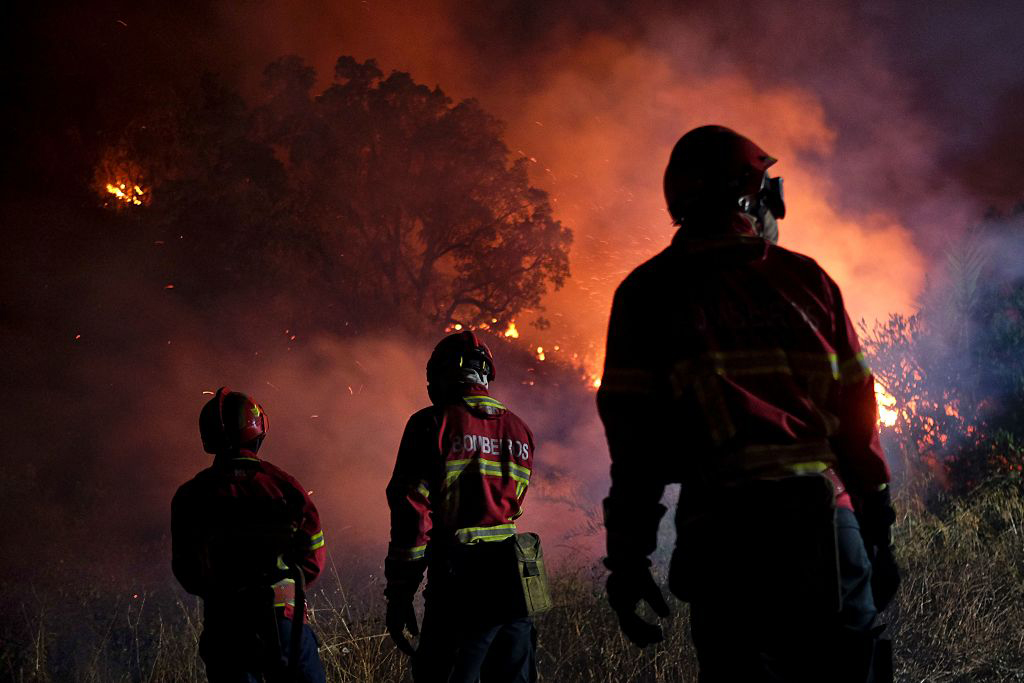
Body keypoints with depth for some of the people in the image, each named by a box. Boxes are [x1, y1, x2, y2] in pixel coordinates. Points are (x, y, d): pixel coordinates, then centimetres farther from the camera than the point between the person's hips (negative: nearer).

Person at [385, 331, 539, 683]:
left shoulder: (432, 425, -4)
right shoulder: (519, 430, 12)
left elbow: (413, 513, -9)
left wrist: (399, 593, -6)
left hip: (459, 586, -5)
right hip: (514, 583, 6)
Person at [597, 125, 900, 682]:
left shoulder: (647, 294, 5)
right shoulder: (806, 279, 9)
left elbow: (634, 438, 0)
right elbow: (857, 413, 9)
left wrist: (627, 557, 3)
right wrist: (878, 530, 16)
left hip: (722, 526, -1)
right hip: (824, 516, 1)